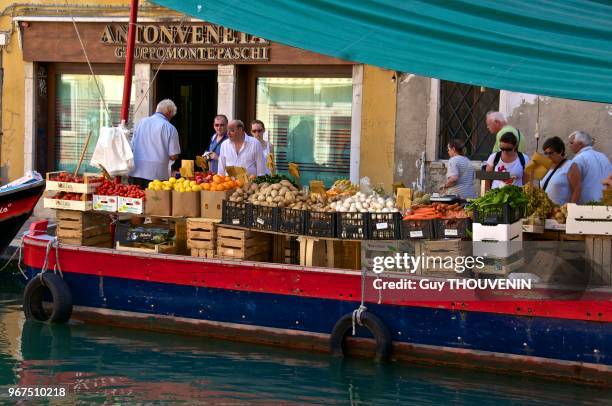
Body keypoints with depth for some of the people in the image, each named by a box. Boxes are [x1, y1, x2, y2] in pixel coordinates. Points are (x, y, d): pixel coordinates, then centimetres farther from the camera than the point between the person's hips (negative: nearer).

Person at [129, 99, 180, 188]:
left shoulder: (141, 122, 10)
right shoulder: (169, 128, -4)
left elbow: (132, 148, 15)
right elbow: (173, 156, -6)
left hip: (135, 172, 4)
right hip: (157, 174, -4)